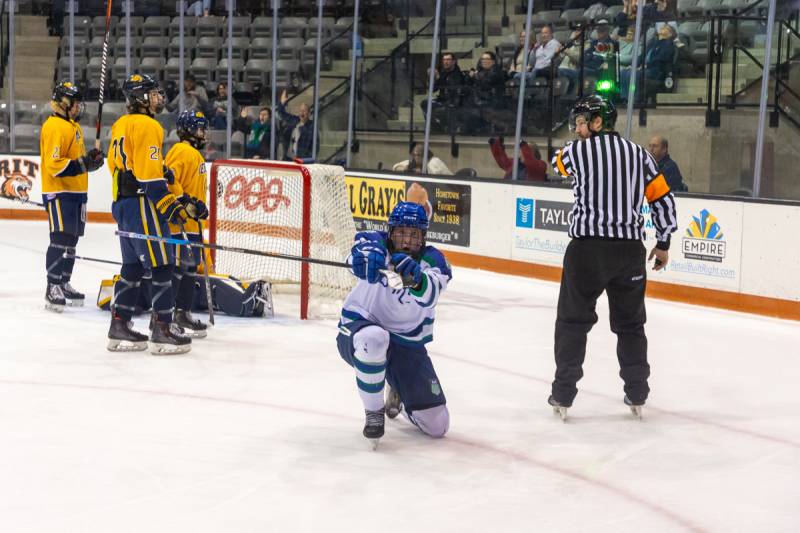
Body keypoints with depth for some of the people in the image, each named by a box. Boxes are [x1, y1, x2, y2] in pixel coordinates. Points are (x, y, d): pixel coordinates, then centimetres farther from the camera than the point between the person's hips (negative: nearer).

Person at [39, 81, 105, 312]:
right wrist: (81, 165, -28)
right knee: (61, 240, -12)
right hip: (59, 192, -10)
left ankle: (63, 284, 22)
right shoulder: (55, 127, -14)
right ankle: (53, 289, -10)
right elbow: (53, 164, -21)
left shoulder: (74, 126, 18)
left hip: (76, 191, 10)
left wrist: (90, 157, 8)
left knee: (71, 240, 13)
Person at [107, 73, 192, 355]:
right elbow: (150, 175, -20)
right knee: (161, 265, -6)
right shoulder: (147, 126, -14)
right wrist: (172, 206, -18)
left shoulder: (120, 125, 16)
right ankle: (162, 331, -6)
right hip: (142, 204, -10)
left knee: (133, 266, 15)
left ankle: (120, 327, 17)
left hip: (121, 203, 10)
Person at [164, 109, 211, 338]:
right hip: (179, 223, -11)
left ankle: (183, 314, 23)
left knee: (189, 269, 15)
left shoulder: (195, 154, 20)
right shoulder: (182, 151, -13)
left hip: (191, 223, 11)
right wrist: (185, 202, -25)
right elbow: (168, 180, -25)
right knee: (175, 269, -10)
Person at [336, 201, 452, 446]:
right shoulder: (377, 243, -11)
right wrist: (365, 256, -62)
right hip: (359, 329, -2)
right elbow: (362, 245, -36)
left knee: (437, 425, -1)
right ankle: (374, 412, -16)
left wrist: (416, 278, -57)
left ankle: (399, 392, 33)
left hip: (407, 344, 2)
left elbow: (430, 295, -33)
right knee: (373, 339, -42)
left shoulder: (433, 260, -11)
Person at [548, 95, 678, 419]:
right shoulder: (639, 154, 8)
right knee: (630, 322, 16)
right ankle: (637, 395, 20)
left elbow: (557, 162, 23)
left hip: (587, 247, -3)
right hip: (630, 248, 3)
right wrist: (663, 243, 18)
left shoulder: (577, 151, -1)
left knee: (573, 320, 7)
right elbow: (664, 200, 8)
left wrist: (587, 138, 30)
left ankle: (563, 395, 5)